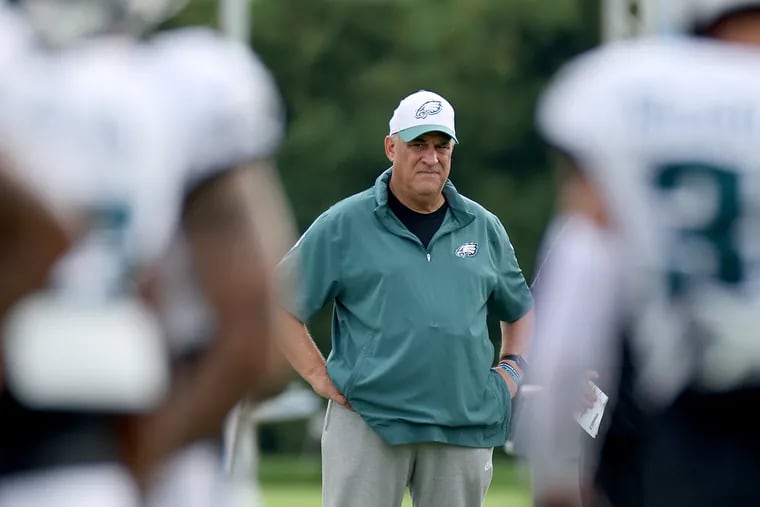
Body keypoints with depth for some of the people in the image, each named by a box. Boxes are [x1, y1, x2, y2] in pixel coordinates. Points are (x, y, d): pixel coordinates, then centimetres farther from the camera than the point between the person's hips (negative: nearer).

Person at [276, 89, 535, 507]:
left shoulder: (484, 229, 15)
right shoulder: (343, 225, 3)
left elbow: (520, 309, 29)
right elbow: (279, 303, 4)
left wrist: (514, 366, 13)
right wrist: (318, 374, -4)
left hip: (464, 423, 4)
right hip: (367, 421, -3)